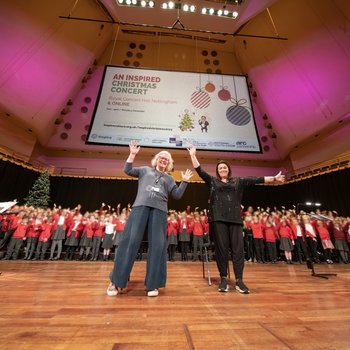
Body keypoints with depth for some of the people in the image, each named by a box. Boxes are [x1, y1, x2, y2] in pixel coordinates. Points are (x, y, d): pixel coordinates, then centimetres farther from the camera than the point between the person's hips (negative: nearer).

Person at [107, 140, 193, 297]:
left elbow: (177, 195, 16)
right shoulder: (145, 170, 20)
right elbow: (127, 170, 12)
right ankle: (115, 281, 11)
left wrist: (185, 181, 8)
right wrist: (132, 154, 6)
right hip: (140, 207, -1)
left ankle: (152, 284, 13)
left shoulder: (169, 179, 23)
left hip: (159, 211, 2)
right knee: (130, 241, -4)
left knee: (157, 246, -1)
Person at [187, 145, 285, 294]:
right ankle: (223, 279, 13)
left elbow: (255, 180, 12)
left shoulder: (238, 181, 17)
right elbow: (200, 171, 7)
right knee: (221, 248, 1)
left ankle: (239, 280, 11)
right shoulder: (212, 181, 13)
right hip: (218, 217, -1)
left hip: (235, 218, 2)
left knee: (238, 248, 0)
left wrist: (273, 178, 6)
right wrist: (193, 155, 5)